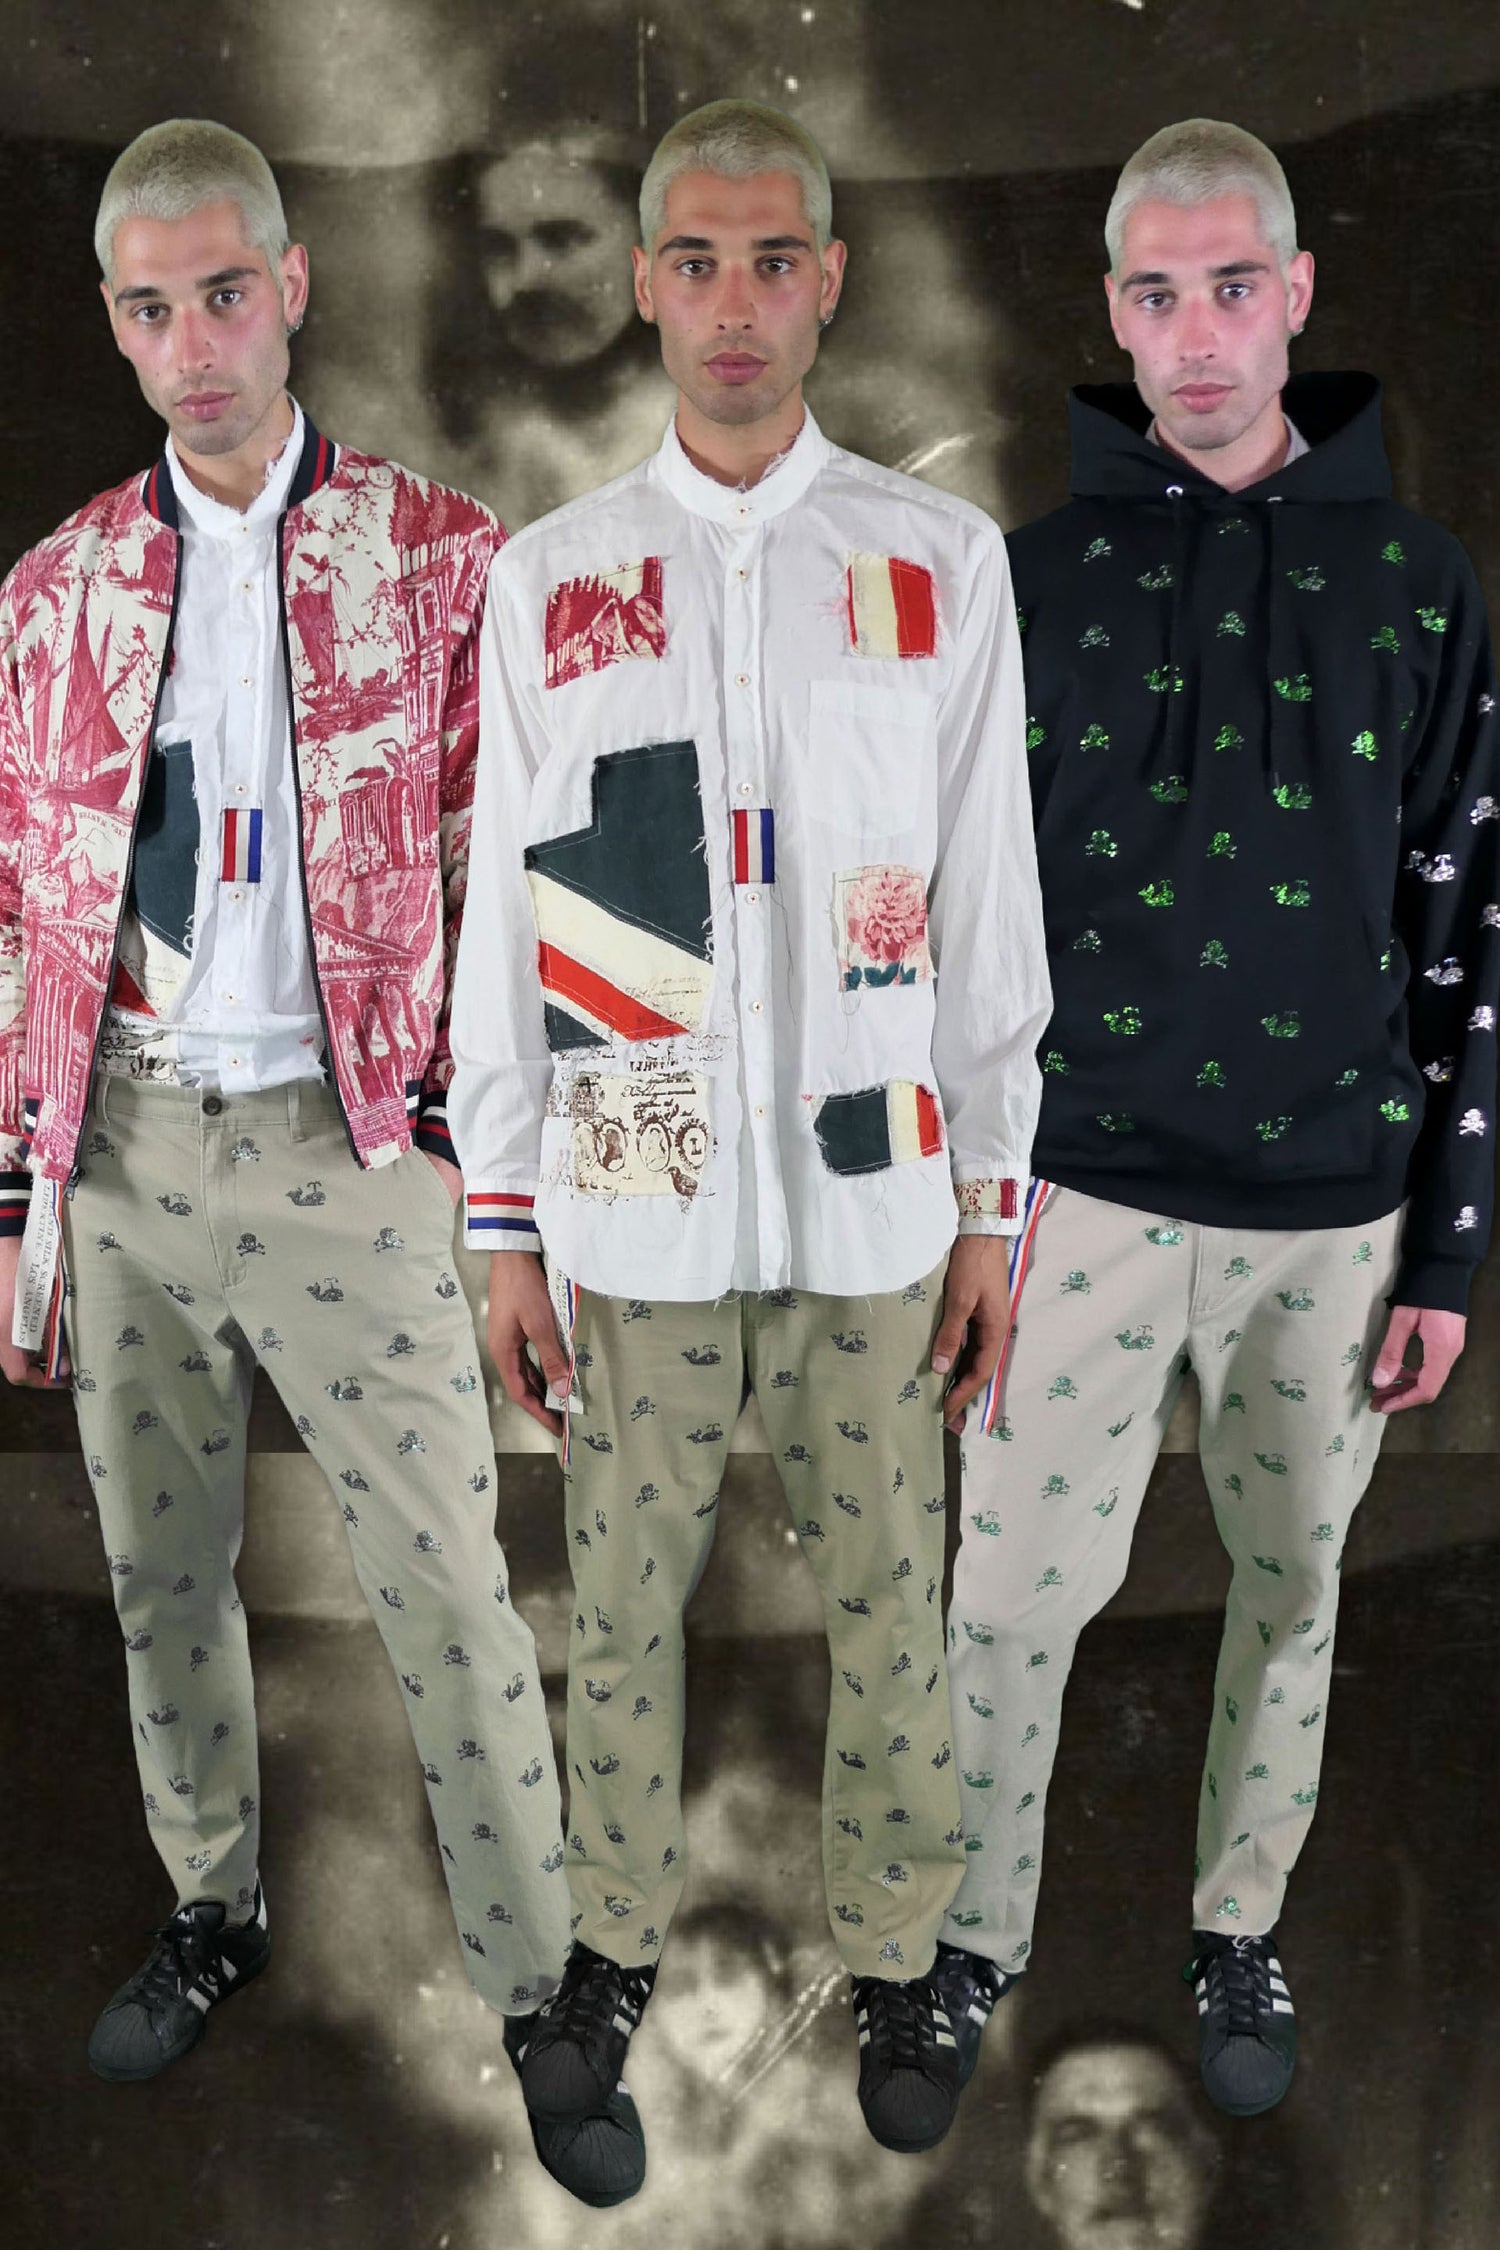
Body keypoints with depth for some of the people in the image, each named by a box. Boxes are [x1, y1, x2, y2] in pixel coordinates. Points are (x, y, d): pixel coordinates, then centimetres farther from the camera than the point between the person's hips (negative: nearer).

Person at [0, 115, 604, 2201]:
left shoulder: (439, 560, 0)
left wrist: (481, 1147, -5)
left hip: (345, 1147, -3)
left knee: (447, 1593, 0)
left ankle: (537, 1981, 16)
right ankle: (216, 1907, 36)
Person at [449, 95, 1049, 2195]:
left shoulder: (945, 561, 2)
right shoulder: (547, 575, 4)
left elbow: (992, 909, 3)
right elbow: (503, 918, 4)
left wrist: (992, 1206, 2)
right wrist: (504, 1225, 1)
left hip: (871, 1192, 0)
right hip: (633, 1198, 1)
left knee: (888, 1596, 8)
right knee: (625, 1593, 11)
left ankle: (897, 1959, 28)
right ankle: (618, 1944, 31)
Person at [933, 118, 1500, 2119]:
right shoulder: (1031, 581, 0)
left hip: (1335, 1208, 2)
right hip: (1086, 1193, -1)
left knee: (1293, 1589, 15)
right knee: (1016, 1592, 3)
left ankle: (1241, 1930, 37)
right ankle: (978, 1936, 27)